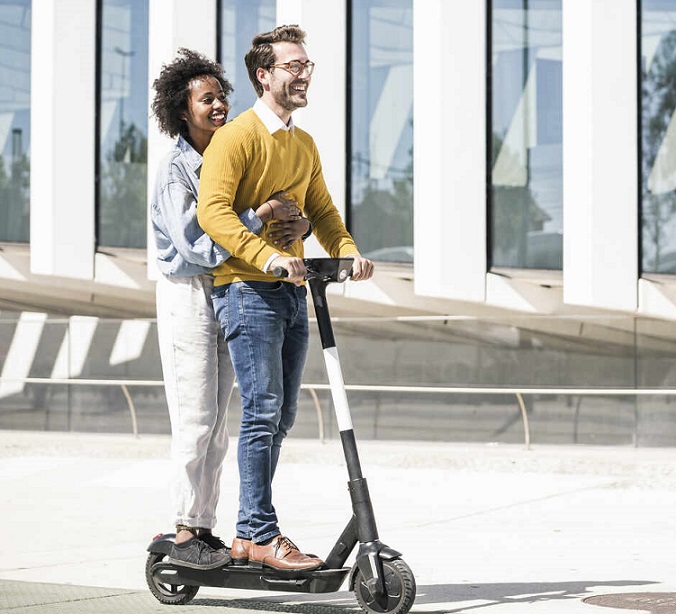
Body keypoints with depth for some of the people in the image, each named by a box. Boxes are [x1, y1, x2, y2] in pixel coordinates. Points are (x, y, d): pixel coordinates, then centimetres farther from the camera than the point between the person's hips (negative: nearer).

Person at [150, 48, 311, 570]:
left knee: (217, 423, 9)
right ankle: (184, 532, 1)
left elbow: (297, 207, 8)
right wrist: (260, 217, -27)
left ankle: (205, 528, 15)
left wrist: (299, 224, -15)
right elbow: (197, 245, -24)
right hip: (187, 293, -7)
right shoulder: (176, 172, -13)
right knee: (195, 420, -7)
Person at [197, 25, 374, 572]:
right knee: (263, 410, -12)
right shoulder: (236, 137, -8)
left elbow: (321, 210, 21)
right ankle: (262, 536, -9)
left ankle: (248, 535, 14)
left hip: (293, 291, 8)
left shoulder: (304, 144, 18)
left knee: (282, 416, 8)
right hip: (246, 290, -8)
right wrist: (268, 256, -30)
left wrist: (348, 250, 0)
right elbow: (213, 211, -19)